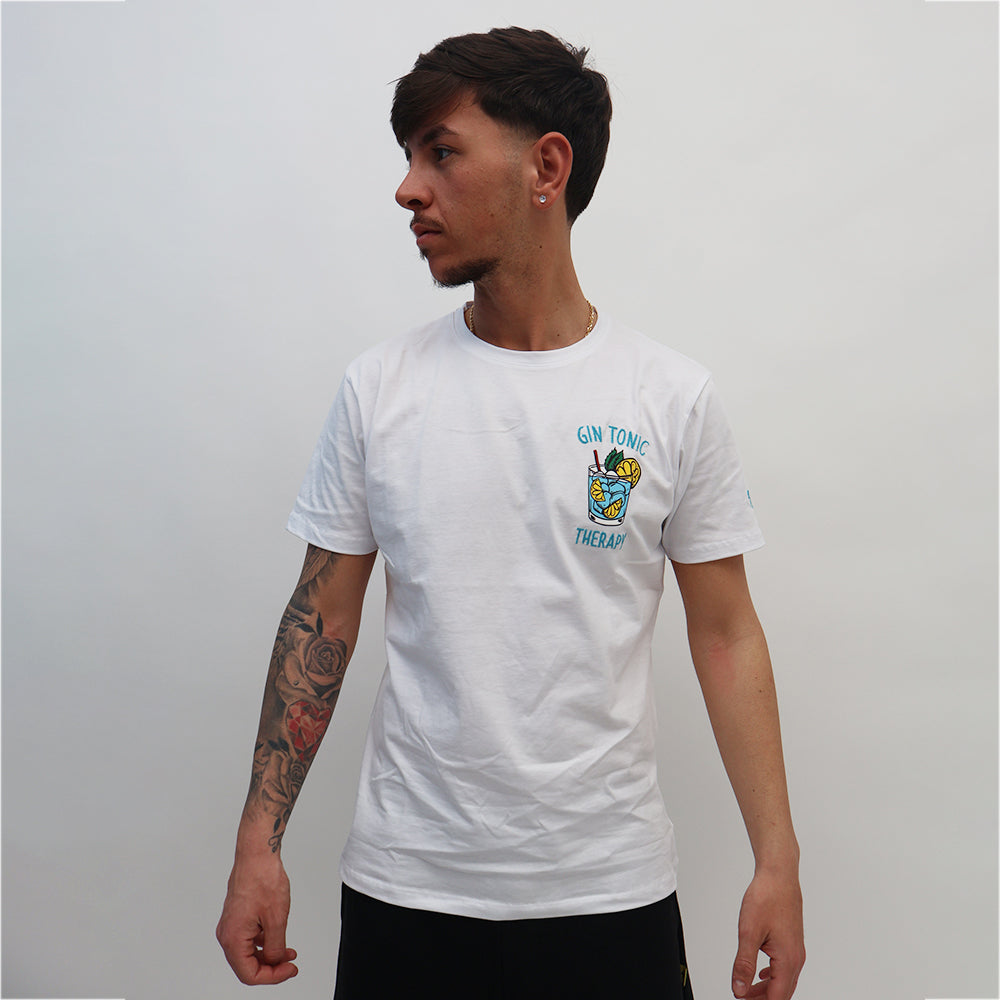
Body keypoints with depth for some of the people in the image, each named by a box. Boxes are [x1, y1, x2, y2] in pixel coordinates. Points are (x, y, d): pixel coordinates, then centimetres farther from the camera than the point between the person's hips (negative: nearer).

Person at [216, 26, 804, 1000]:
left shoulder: (673, 398, -4)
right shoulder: (376, 389, -1)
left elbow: (725, 634, 0)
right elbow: (322, 619, 2)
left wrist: (776, 860, -4)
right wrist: (258, 844, -1)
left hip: (612, 889, -1)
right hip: (405, 886, 1)